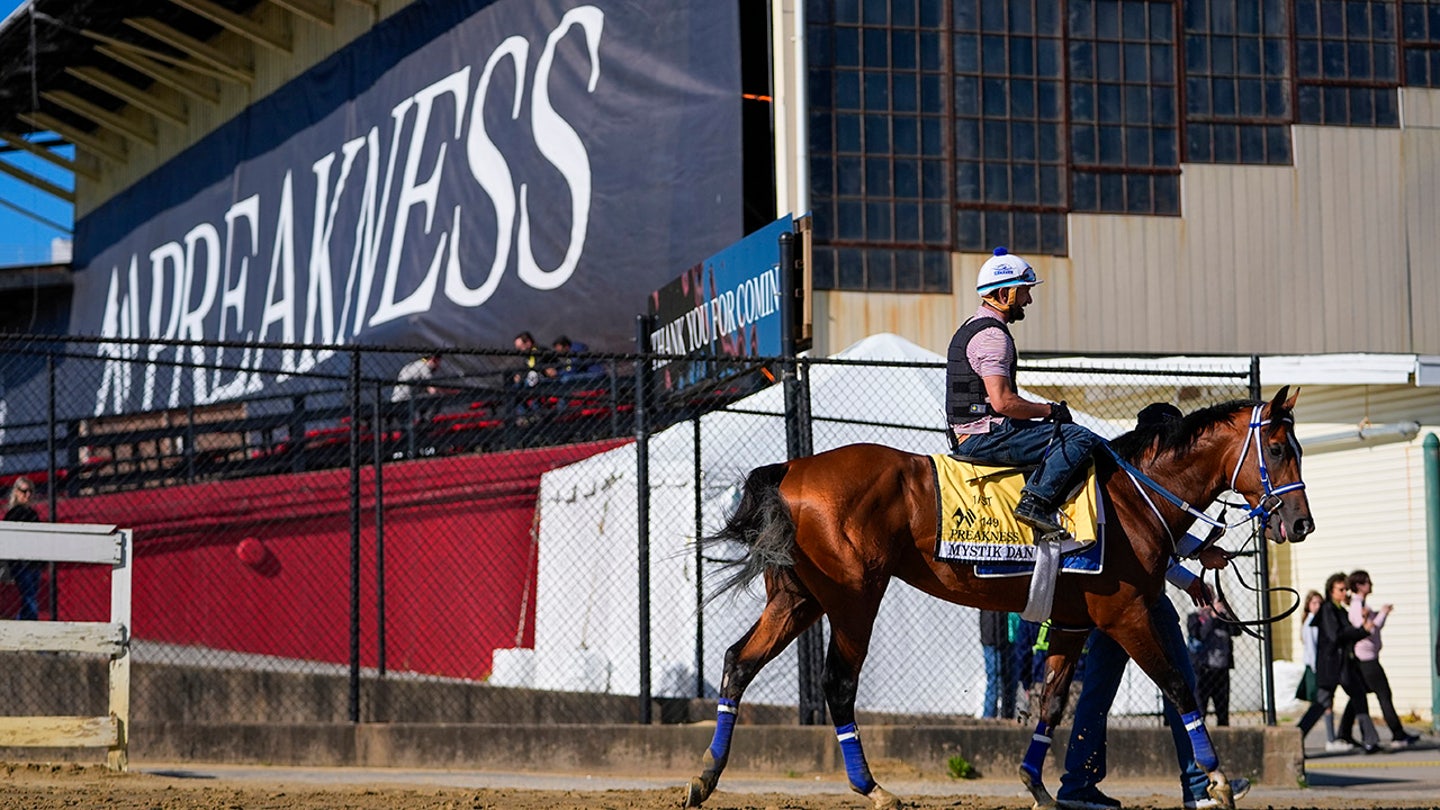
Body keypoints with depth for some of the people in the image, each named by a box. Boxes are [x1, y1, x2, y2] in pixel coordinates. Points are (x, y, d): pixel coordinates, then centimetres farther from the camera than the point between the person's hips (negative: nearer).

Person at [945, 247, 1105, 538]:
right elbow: (1002, 402, -23)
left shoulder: (970, 329, 20)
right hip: (987, 437, -10)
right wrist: (1050, 410, -9)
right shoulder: (993, 335, -14)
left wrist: (1044, 411, 17)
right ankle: (1036, 501, -25)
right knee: (1081, 437, -17)